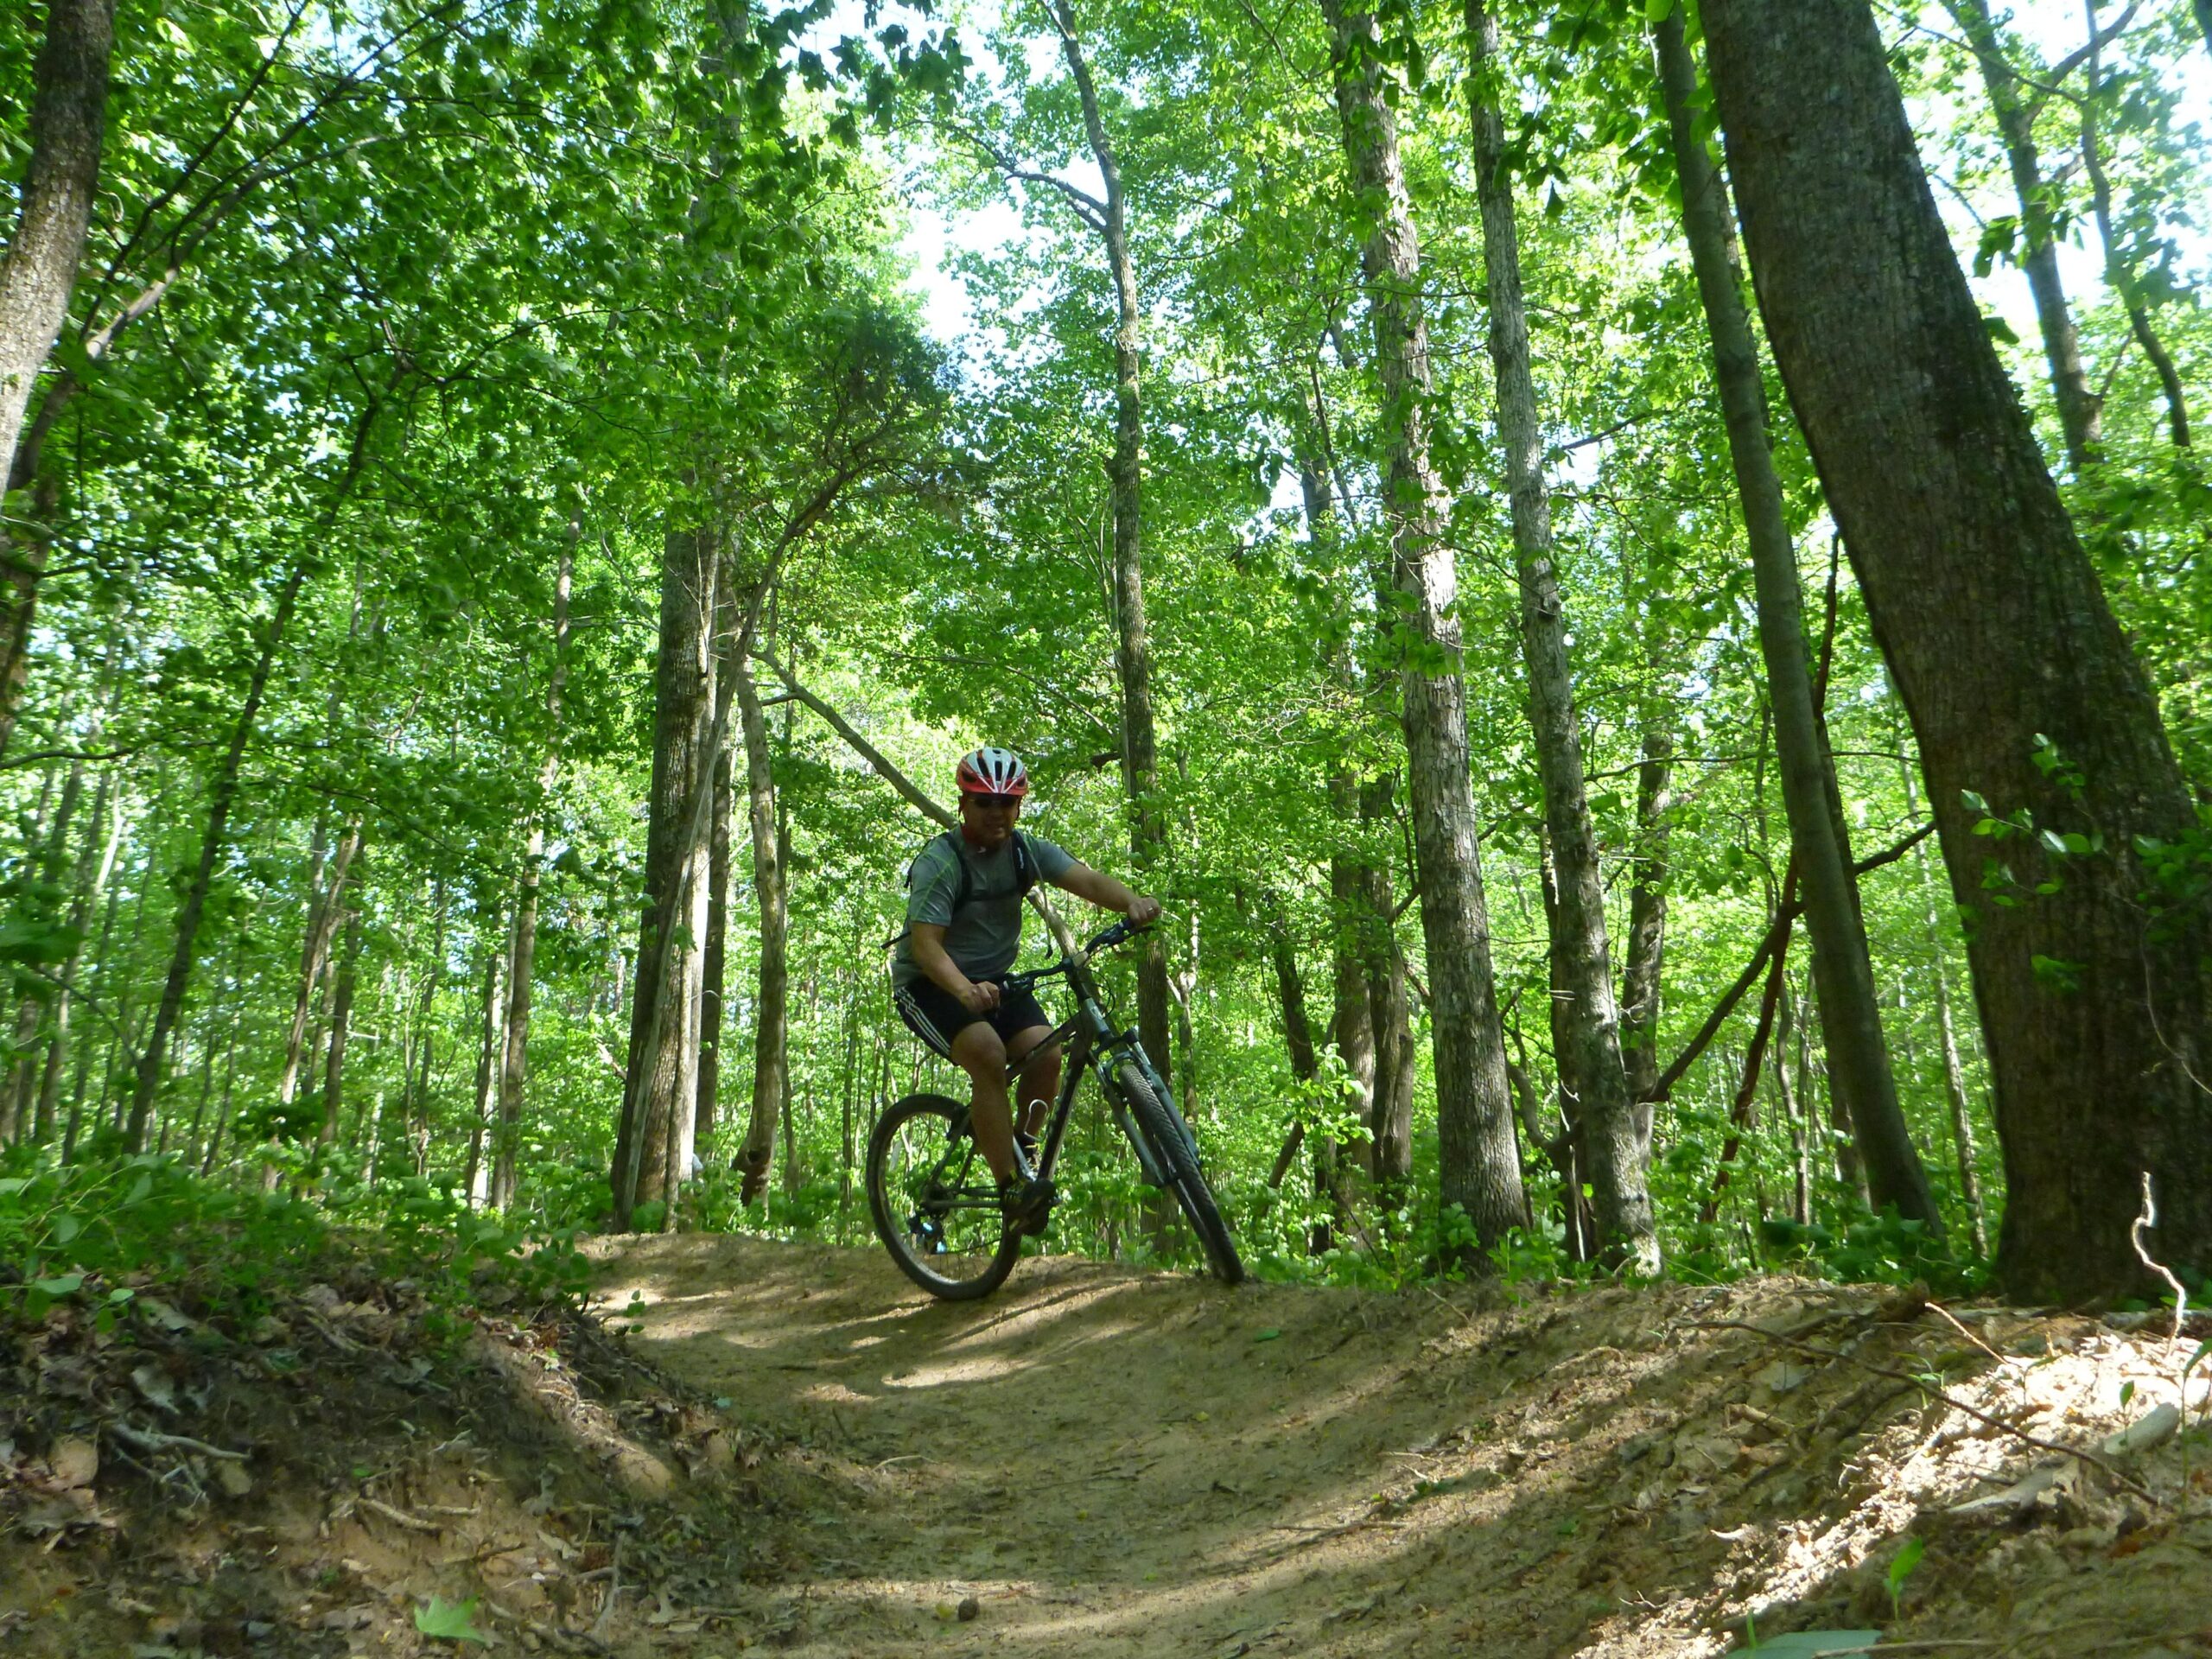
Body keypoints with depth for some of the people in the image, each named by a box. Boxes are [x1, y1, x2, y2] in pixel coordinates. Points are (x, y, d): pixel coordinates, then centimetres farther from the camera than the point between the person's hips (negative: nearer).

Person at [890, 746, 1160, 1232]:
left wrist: (1132, 901, -43)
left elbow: (1087, 880, -20)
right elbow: (926, 943, -30)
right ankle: (1011, 1185, -24)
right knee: (987, 1052, -31)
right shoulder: (939, 861, -19)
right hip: (930, 984, -5)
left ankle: (1022, 1150, 8)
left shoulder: (1026, 850, -5)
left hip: (995, 978, 5)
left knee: (1046, 1052, -18)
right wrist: (965, 991, -50)